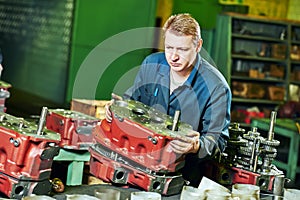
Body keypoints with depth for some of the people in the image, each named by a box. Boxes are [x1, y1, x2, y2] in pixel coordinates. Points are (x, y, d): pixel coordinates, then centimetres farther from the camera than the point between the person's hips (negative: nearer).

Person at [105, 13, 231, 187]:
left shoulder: (216, 86, -14)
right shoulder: (152, 63, 1)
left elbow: (218, 138, -10)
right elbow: (134, 96, 19)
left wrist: (197, 147, -31)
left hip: (184, 168, -3)